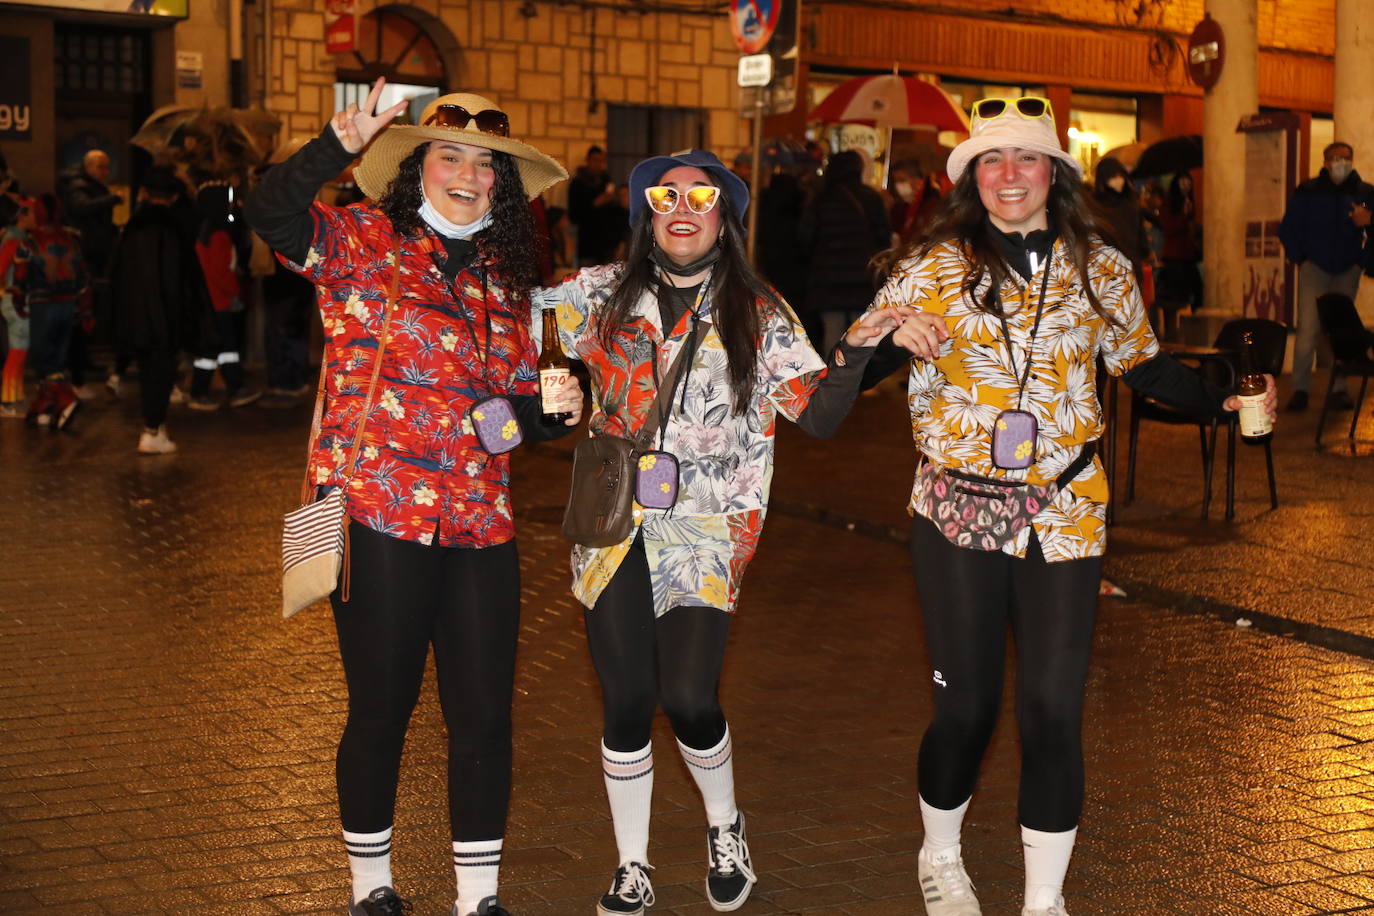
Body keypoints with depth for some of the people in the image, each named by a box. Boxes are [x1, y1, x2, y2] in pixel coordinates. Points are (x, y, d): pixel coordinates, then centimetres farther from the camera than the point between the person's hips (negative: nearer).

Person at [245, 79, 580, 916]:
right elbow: (269, 214, -20)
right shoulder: (361, 242, -1)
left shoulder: (505, 279, 13)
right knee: (381, 710, 7)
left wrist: (551, 409, -3)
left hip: (481, 527, 4)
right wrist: (341, 144, -34)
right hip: (379, 519, -4)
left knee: (485, 716, 7)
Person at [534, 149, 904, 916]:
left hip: (707, 532, -2)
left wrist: (855, 353, -20)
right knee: (627, 701, 3)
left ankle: (725, 829, 19)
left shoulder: (757, 314, 1)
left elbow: (819, 416, -4)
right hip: (616, 528, 2)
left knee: (687, 695, -12)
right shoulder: (602, 295, 4)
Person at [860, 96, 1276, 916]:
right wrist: (900, 340, -23)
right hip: (959, 511, -1)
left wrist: (1224, 400, 1)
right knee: (968, 705, 6)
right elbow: (856, 366, -2)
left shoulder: (1101, 269, 3)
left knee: (1055, 710, -2)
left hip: (1066, 512, 1)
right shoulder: (936, 268, -3)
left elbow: (1143, 364, 13)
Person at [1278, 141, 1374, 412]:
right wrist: (1299, 258, 3)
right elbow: (1287, 229, 6)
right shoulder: (1307, 192, -1)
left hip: (1348, 270, 2)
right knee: (1307, 329, -11)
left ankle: (1339, 388, 10)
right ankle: (1300, 388, -5)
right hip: (1314, 267, -2)